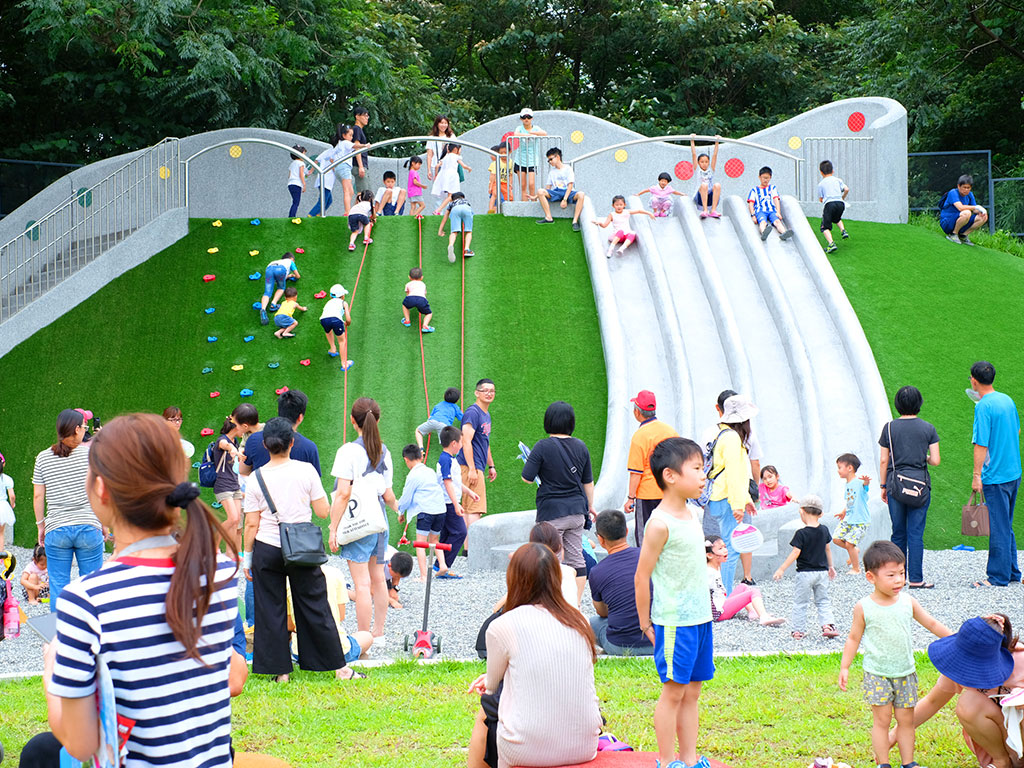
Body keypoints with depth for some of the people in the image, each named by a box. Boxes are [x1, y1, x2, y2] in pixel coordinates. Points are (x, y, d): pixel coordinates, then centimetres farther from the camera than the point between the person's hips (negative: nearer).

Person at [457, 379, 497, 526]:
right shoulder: (472, 412, -12)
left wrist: (491, 466, 27)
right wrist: (472, 469, -23)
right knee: (474, 509, -12)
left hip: (478, 467, 10)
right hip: (470, 467, -10)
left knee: (467, 509, 10)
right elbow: (466, 442, -19)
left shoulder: (486, 414, 19)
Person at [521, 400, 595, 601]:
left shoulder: (543, 447, -13)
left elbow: (527, 479, -11)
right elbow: (588, 482, 11)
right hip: (577, 510, 5)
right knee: (576, 558, 9)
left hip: (552, 511, -5)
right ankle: (576, 605, 12)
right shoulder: (581, 447, 3)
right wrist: (590, 507, 24)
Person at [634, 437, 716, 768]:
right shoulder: (660, 524, -16)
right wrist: (645, 624, -7)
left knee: (691, 691, 11)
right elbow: (641, 577, -12)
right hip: (674, 622, -8)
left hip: (700, 617, 8)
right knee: (674, 691, -1)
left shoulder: (692, 514, 10)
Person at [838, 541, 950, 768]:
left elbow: (932, 624, 10)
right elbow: (854, 638, 0)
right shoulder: (863, 608, -8)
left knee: (906, 719, 8)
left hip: (906, 673, 3)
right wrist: (844, 668, -3)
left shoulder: (908, 602, -1)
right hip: (877, 674, -3)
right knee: (882, 720, -1)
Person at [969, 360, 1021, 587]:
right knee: (1006, 526, 16)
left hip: (995, 475, -8)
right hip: (1013, 472, 8)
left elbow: (981, 444, -19)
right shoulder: (1007, 400, 8)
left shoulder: (984, 406, -16)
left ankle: (998, 576, 2)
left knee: (998, 527, -3)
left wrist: (977, 475, -15)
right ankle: (1012, 572, 21)